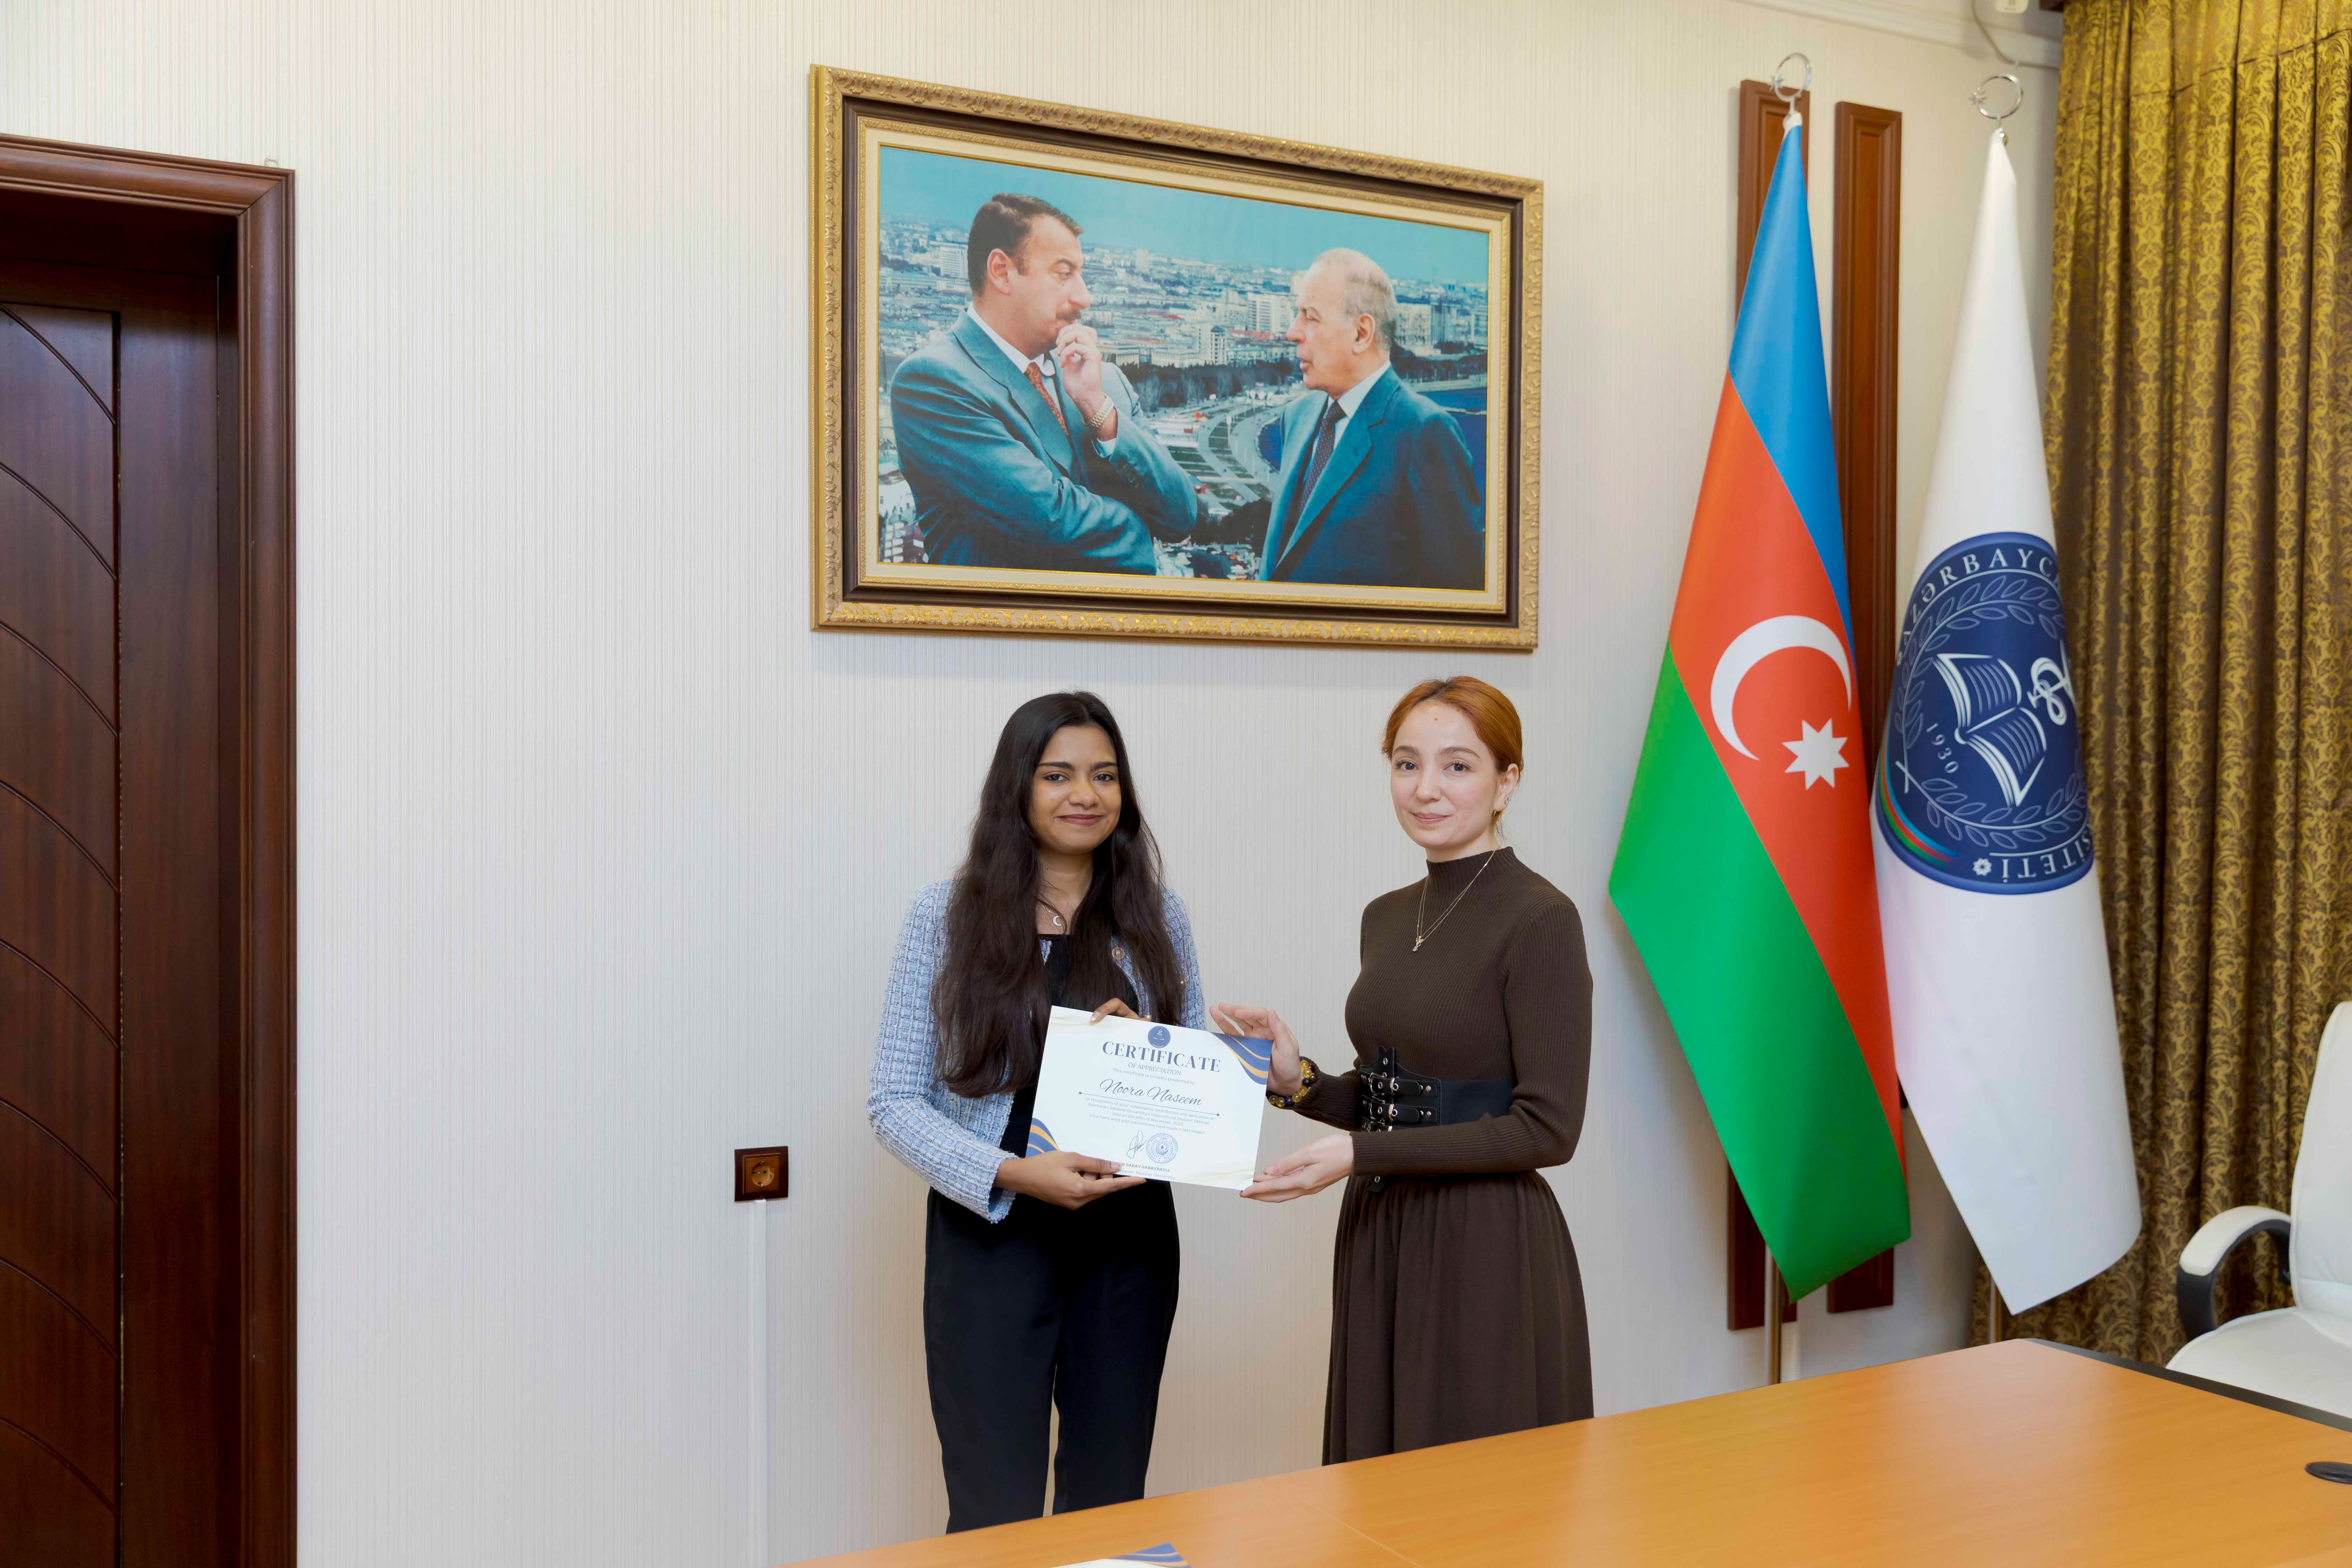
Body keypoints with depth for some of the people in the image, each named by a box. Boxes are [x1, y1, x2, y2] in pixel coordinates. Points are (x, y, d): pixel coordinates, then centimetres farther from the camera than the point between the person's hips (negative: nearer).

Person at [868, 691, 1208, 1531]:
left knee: (1110, 1506, 14)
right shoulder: (947, 914, -3)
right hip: (989, 1233, -3)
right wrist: (1013, 1174, -20)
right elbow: (894, 1101, -6)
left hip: (1129, 1238, 3)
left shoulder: (1158, 916, 6)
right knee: (998, 1519, 1)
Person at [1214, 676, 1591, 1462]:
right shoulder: (1386, 917, 10)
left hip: (1489, 1253, -7)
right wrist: (1297, 1082, -3)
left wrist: (1359, 1155, -20)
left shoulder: (1540, 919, -13)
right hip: (1378, 1243, 7)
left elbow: (1547, 1128, -17)